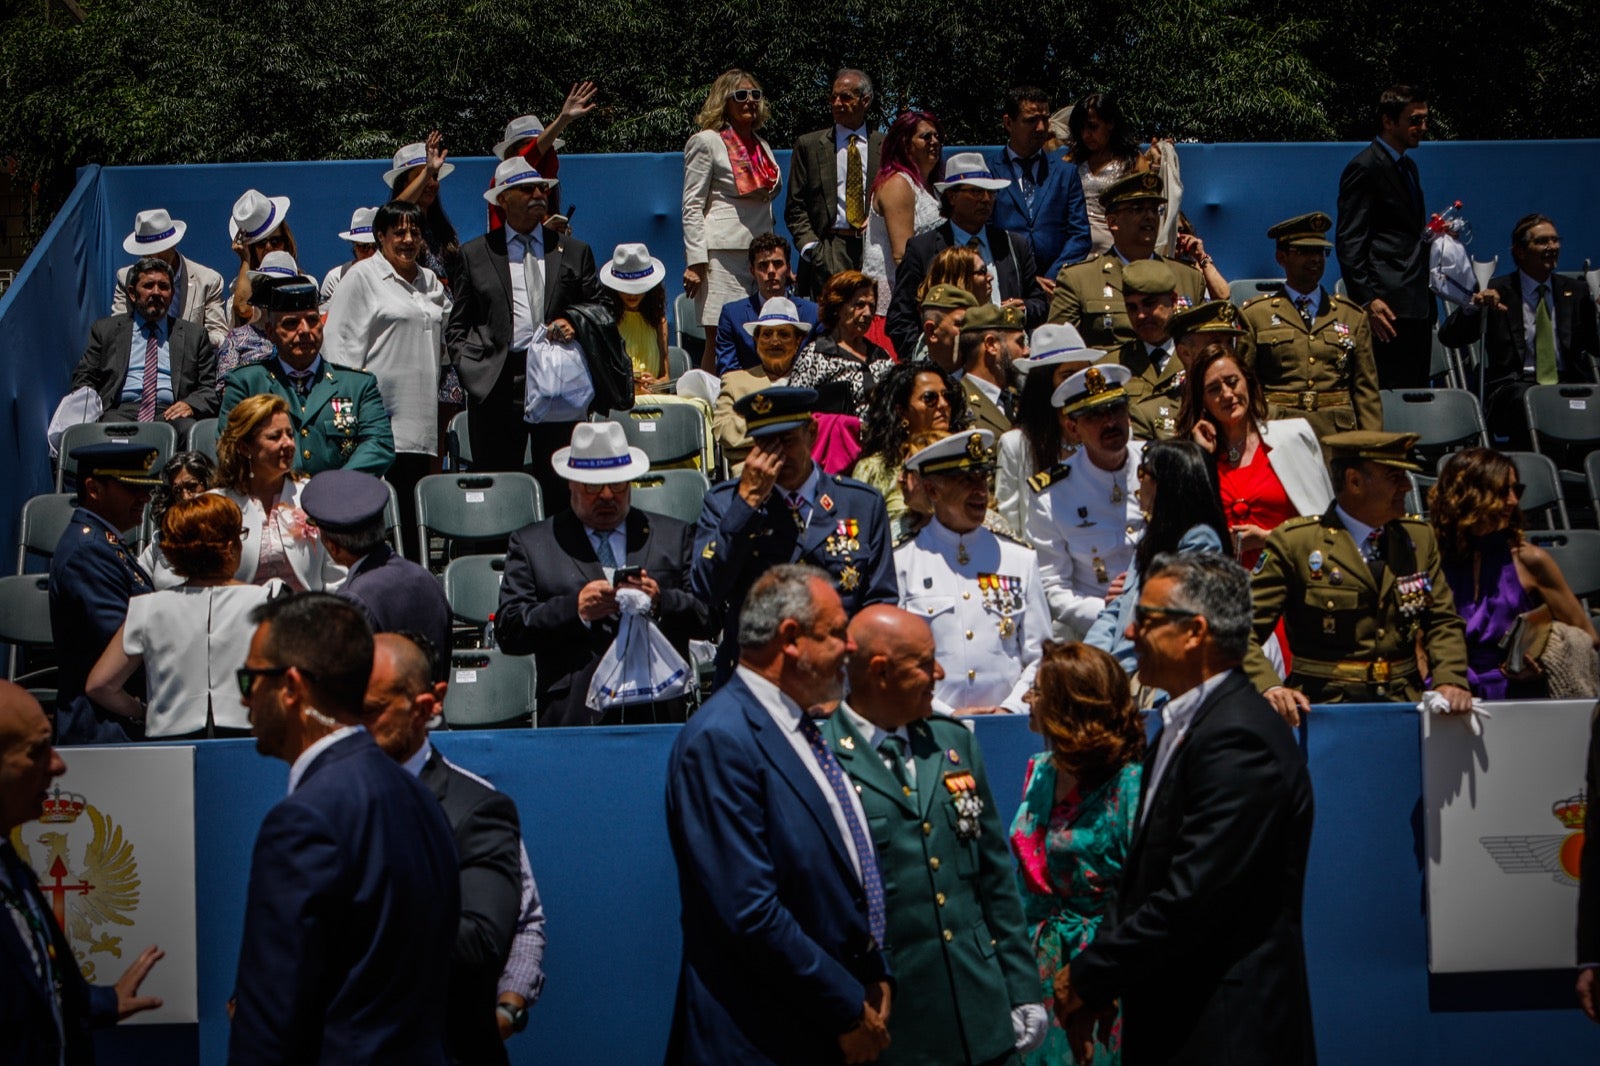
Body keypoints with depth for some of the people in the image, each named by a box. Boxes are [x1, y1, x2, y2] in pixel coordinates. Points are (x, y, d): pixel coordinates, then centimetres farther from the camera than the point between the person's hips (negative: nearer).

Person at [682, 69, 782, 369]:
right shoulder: (706, 142, 1)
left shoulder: (762, 146, 19)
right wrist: (695, 262, -13)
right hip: (723, 252, -6)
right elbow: (692, 207, -4)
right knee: (718, 343, -8)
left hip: (761, 253, 6)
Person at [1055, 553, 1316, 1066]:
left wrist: (1087, 977, -15)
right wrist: (1093, 981, 2)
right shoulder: (1182, 728, 13)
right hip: (1173, 1022, 9)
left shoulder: (1239, 740, -19)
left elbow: (1191, 899, -23)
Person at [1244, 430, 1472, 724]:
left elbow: (1443, 622, 18)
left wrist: (1449, 680, -1)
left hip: (1403, 704, 5)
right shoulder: (1293, 543, -2)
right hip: (1324, 706, -4)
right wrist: (1270, 687, -22)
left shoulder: (1420, 537, 15)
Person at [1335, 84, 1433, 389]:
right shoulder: (1364, 168, -8)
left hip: (1417, 304, 9)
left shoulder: (1408, 166, 21)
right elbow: (1349, 242, -14)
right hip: (1389, 306, -9)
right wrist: (1367, 299, -20)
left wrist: (1432, 231, 13)